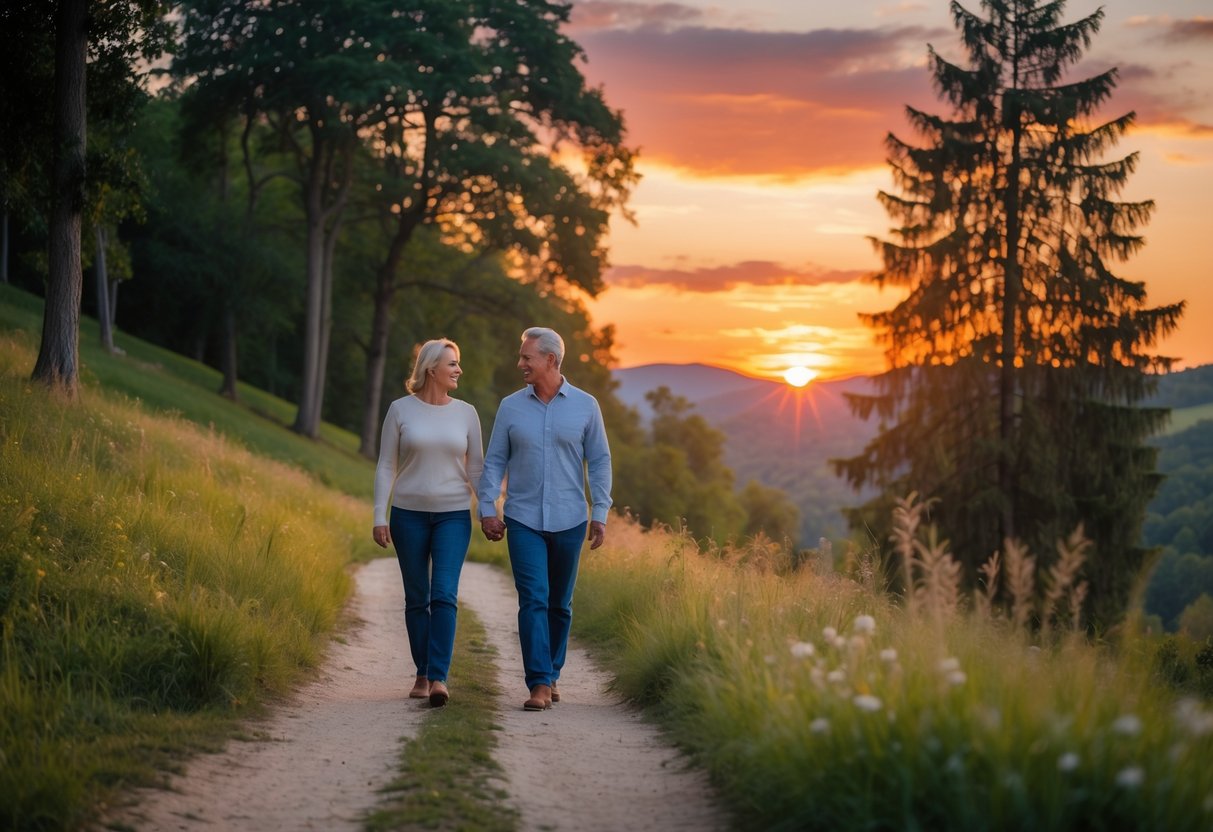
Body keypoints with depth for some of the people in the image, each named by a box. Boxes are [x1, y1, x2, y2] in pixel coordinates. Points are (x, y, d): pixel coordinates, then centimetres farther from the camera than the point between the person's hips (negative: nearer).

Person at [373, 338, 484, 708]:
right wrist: (379, 517, -6)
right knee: (417, 598, 6)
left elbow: (475, 468, 7)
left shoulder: (466, 413, 3)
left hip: (453, 515, 0)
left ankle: (439, 679, -17)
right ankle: (422, 675, 18)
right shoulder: (400, 410, -1)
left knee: (444, 595, -13)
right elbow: (386, 467, 0)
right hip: (409, 515, 0)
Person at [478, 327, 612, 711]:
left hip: (569, 521, 1)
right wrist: (487, 509, -3)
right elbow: (494, 461, 6)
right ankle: (539, 684, -14)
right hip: (524, 521, -1)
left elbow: (599, 461, 4)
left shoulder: (585, 406, 1)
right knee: (533, 600, -11)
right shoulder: (511, 406, 3)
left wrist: (600, 513, -1)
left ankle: (551, 675, 25)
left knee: (559, 604, 10)